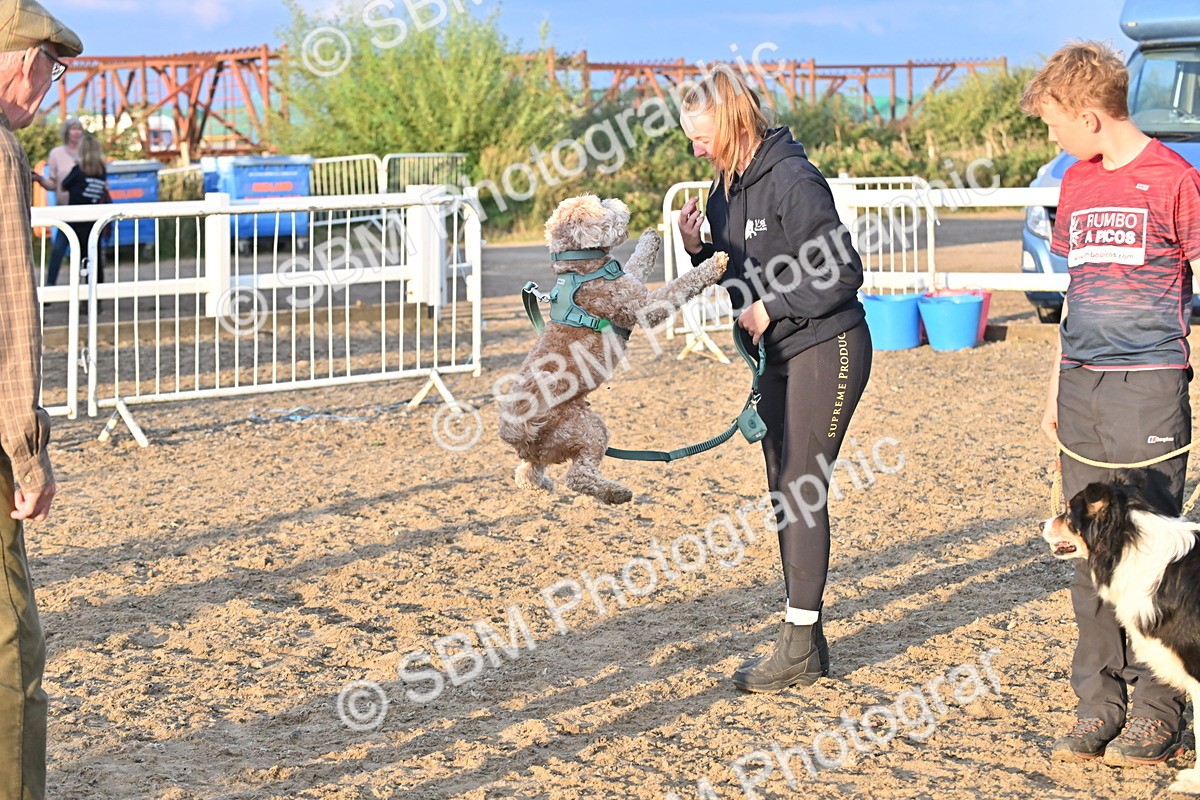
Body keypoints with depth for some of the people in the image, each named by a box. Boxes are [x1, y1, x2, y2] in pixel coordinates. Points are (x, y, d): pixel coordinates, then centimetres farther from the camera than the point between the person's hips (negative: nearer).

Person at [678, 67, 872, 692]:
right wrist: (700, 251, -4)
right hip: (778, 358, 9)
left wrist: (771, 308, -17)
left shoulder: (793, 181, -19)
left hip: (827, 349, -9)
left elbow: (844, 271, -20)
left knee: (802, 492, -8)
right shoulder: (725, 189, 8)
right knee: (784, 495, 10)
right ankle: (805, 641, 18)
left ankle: (800, 645, -1)